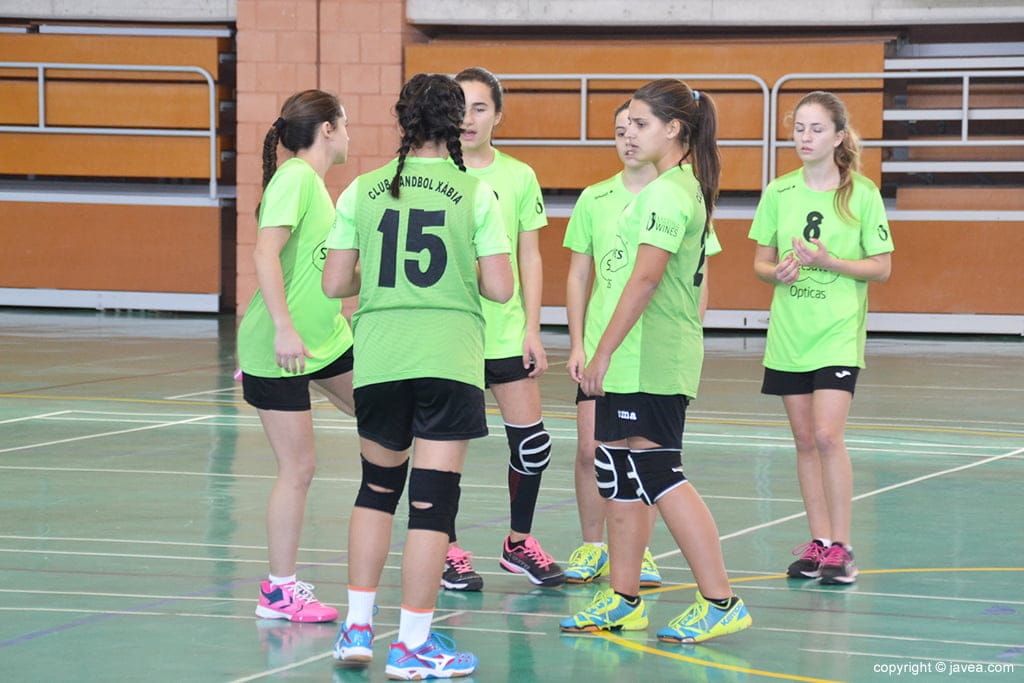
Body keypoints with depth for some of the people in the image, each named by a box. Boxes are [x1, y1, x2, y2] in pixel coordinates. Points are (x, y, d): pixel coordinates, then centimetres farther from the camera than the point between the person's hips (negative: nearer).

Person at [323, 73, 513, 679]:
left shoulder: (364, 191, 4)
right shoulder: (476, 193, -3)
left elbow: (335, 284, 4)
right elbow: (500, 289, -6)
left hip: (379, 356, 3)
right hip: (449, 357, -3)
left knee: (378, 487, 20)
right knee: (433, 499, 0)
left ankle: (357, 628, 21)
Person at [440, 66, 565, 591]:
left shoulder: (519, 177, 5)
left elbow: (529, 258, 8)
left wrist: (532, 329, 2)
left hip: (506, 333, 2)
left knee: (532, 444, 1)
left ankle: (519, 542, 20)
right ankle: (449, 550, 17)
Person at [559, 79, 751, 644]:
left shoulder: (668, 191, -15)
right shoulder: (683, 186, 16)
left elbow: (644, 278, -21)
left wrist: (602, 353, -17)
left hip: (648, 361, -10)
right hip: (639, 361, 10)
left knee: (657, 475, -9)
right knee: (618, 472, 13)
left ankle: (720, 602, -6)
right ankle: (623, 601, 20)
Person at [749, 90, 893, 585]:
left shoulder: (862, 193, -4)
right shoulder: (779, 192, 5)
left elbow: (881, 267, -2)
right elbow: (761, 261, 10)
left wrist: (829, 261, -17)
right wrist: (779, 272, -12)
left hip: (838, 333, -4)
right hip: (788, 332, 4)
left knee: (827, 436, -14)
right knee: (804, 440, 6)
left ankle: (841, 548, -7)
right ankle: (819, 543, 14)